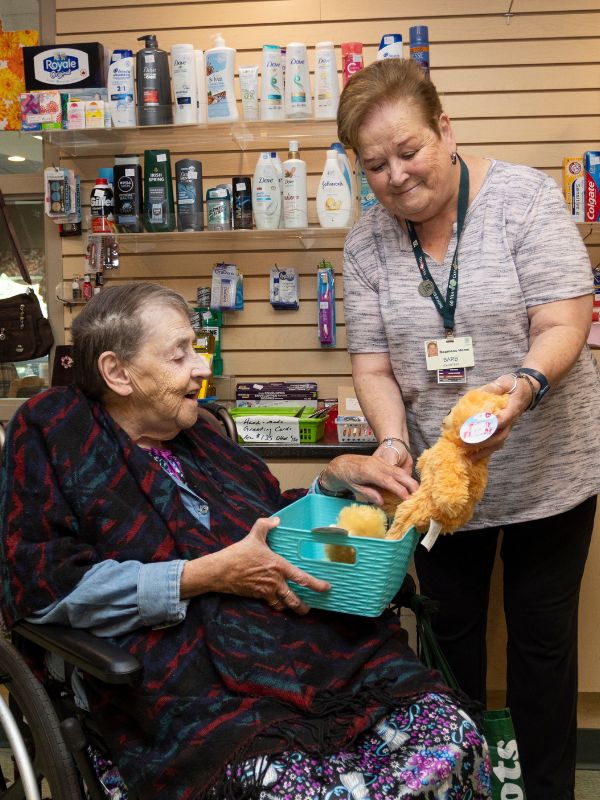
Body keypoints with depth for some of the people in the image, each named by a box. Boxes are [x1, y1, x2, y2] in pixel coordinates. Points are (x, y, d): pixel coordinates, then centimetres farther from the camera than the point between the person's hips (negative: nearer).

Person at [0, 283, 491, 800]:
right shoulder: (51, 432, 4)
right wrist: (208, 575, -12)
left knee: (452, 739, -17)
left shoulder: (196, 434, 21)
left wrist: (335, 478, 10)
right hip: (199, 686, -5)